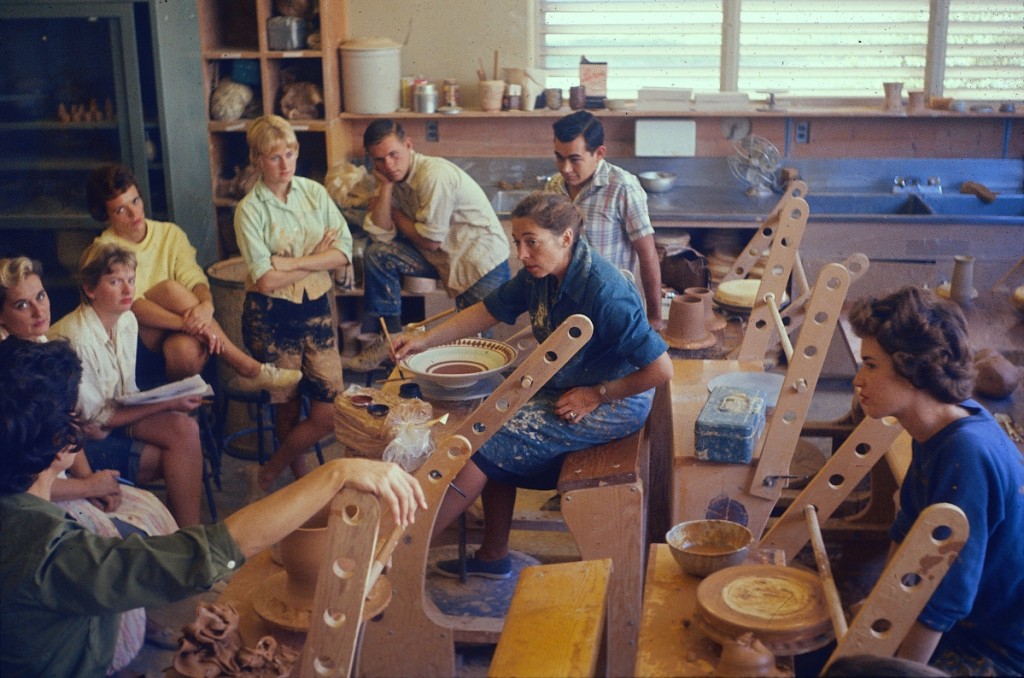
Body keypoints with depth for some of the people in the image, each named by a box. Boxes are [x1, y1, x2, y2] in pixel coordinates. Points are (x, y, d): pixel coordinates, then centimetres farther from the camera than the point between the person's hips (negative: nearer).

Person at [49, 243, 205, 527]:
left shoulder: (127, 320, 1)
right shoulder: (72, 338, -22)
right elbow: (94, 421, -19)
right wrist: (167, 404, -20)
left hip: (117, 416, 7)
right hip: (82, 439, -7)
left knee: (184, 427, -20)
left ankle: (189, 532, -14)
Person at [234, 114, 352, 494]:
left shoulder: (314, 193, 3)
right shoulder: (250, 209, -8)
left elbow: (344, 252, -6)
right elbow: (265, 279, -16)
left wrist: (293, 263, -16)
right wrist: (318, 257, -10)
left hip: (317, 309, 4)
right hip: (272, 317, -4)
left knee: (329, 413, -1)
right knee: (289, 411, 7)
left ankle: (267, 477, 19)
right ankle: (302, 478, 31)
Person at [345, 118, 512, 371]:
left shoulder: (434, 174, -24)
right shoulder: (392, 176, -1)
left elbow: (431, 241, -20)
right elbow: (380, 235, -10)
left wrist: (395, 215, -5)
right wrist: (385, 187, -16)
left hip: (484, 262, -7)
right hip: (442, 256, 7)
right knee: (377, 255, -7)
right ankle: (391, 338, 1)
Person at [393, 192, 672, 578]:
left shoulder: (606, 294, -29)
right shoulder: (540, 274, -5)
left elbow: (661, 370, -27)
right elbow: (490, 310, 6)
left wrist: (596, 395, -18)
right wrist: (426, 340, -4)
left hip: (613, 405, -8)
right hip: (563, 388, 8)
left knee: (489, 441, -13)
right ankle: (494, 556, 13)